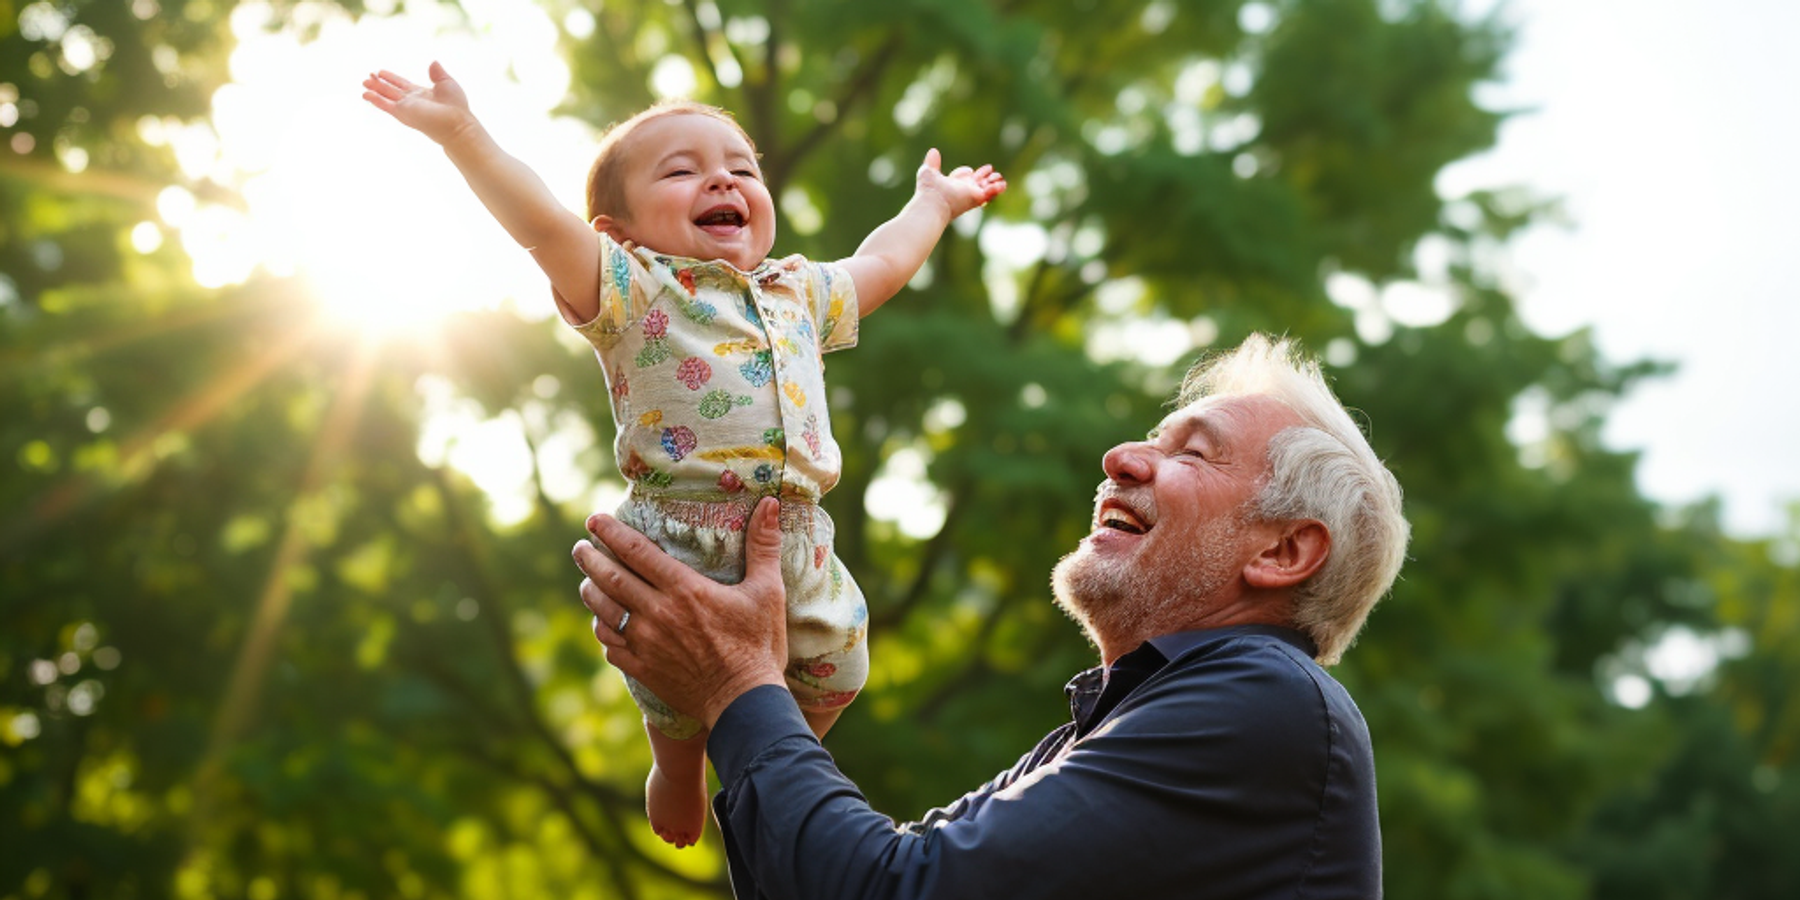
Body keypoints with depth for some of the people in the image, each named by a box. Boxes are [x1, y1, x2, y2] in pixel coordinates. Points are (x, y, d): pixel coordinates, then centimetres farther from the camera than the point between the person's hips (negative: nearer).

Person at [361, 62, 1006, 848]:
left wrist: (934, 200, 47)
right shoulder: (634, 292, -1)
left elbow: (880, 264, 35)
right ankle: (677, 771, 37)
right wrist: (461, 133, -23)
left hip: (797, 544, 5)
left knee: (828, 678, 13)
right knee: (683, 703, 3)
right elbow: (542, 224, -14)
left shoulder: (798, 293, 18)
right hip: (680, 549, -5)